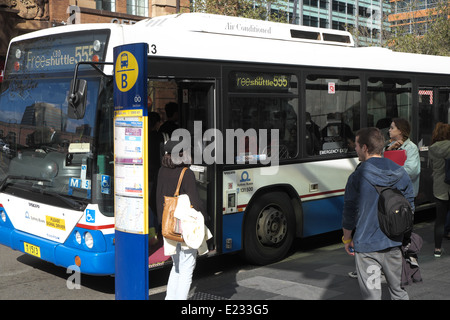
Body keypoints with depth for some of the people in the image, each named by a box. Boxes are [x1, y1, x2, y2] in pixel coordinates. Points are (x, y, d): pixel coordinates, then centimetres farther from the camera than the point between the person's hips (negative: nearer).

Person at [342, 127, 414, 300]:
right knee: (399, 291, 19)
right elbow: (409, 207, 9)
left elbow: (349, 212, -9)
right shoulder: (401, 174, 1)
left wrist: (347, 238, 6)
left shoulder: (357, 177, -13)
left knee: (372, 294, 3)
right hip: (395, 244, 5)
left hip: (367, 246, -4)